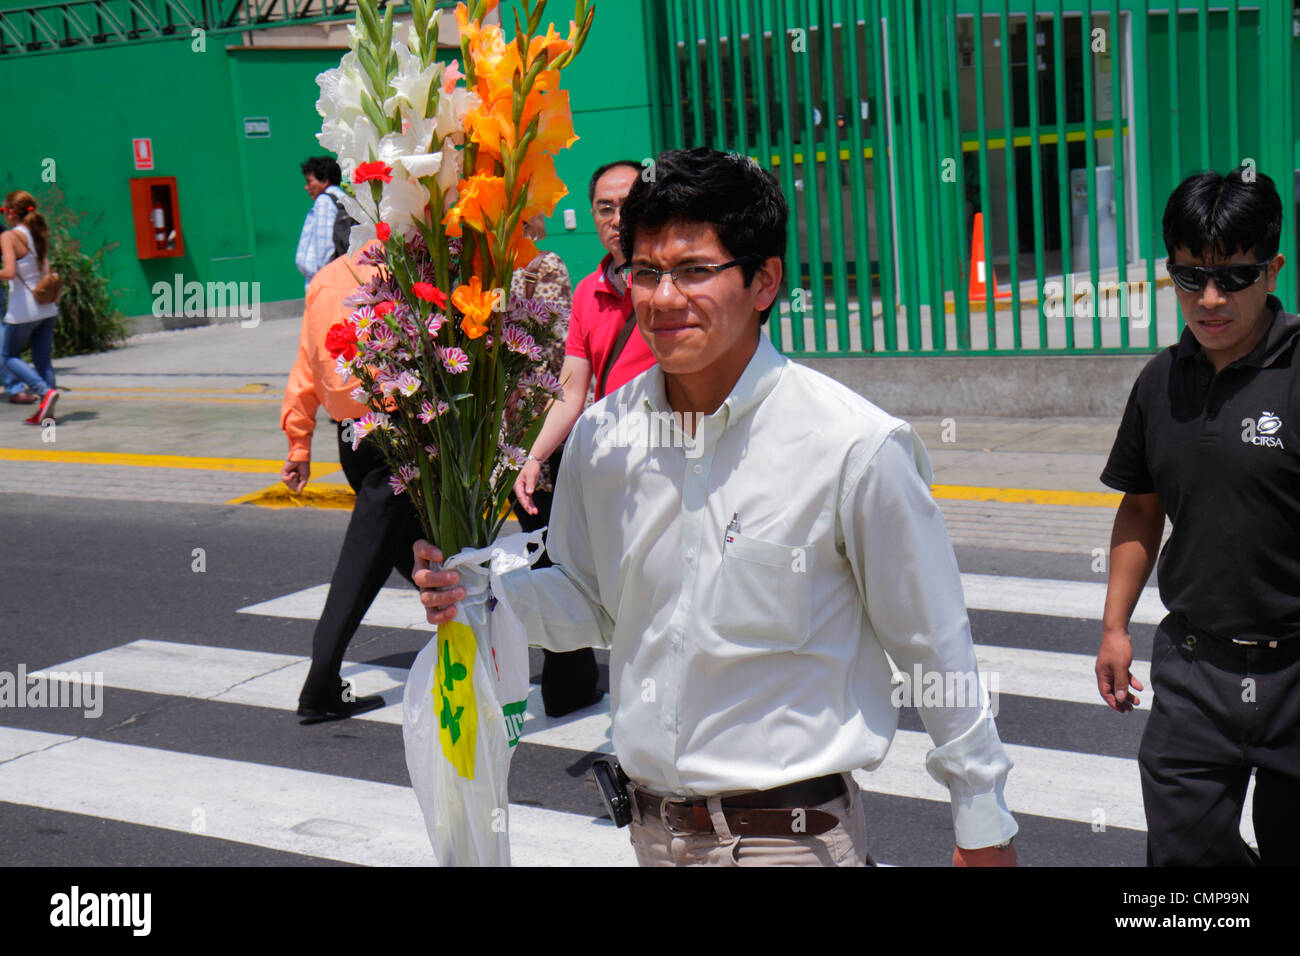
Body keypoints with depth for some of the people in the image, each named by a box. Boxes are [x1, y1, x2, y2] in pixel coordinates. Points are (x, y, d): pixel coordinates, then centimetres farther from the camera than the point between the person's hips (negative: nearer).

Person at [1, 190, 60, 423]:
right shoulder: (40, 235, 7)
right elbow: (47, 271, 6)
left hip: (22, 310, -6)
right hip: (47, 308, 6)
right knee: (43, 359, 10)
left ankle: (45, 391, -10)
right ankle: (46, 410, 6)